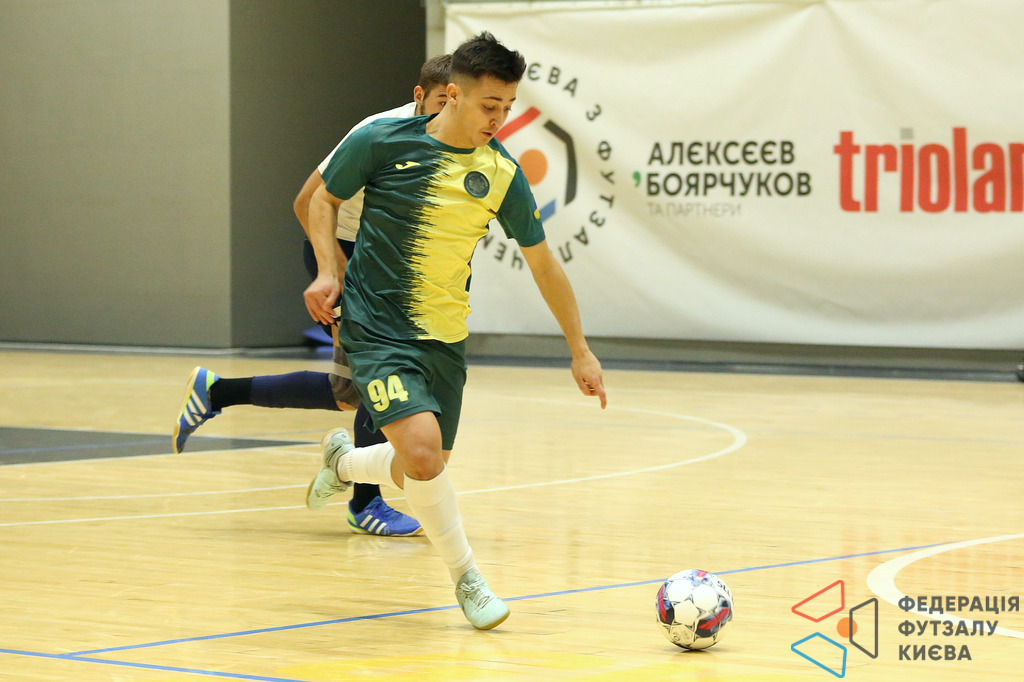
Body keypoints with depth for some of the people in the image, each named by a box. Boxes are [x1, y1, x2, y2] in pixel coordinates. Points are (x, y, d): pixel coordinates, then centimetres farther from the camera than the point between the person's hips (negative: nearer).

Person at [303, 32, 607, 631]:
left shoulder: (501, 172, -3)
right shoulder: (384, 141, -12)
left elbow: (543, 264, 7)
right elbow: (325, 199, 5)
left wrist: (581, 351, 9)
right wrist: (328, 271, -11)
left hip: (445, 336, 5)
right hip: (377, 327, -5)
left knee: (426, 469, 9)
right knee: (422, 450, -24)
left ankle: (343, 461, 43)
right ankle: (465, 575, -2)